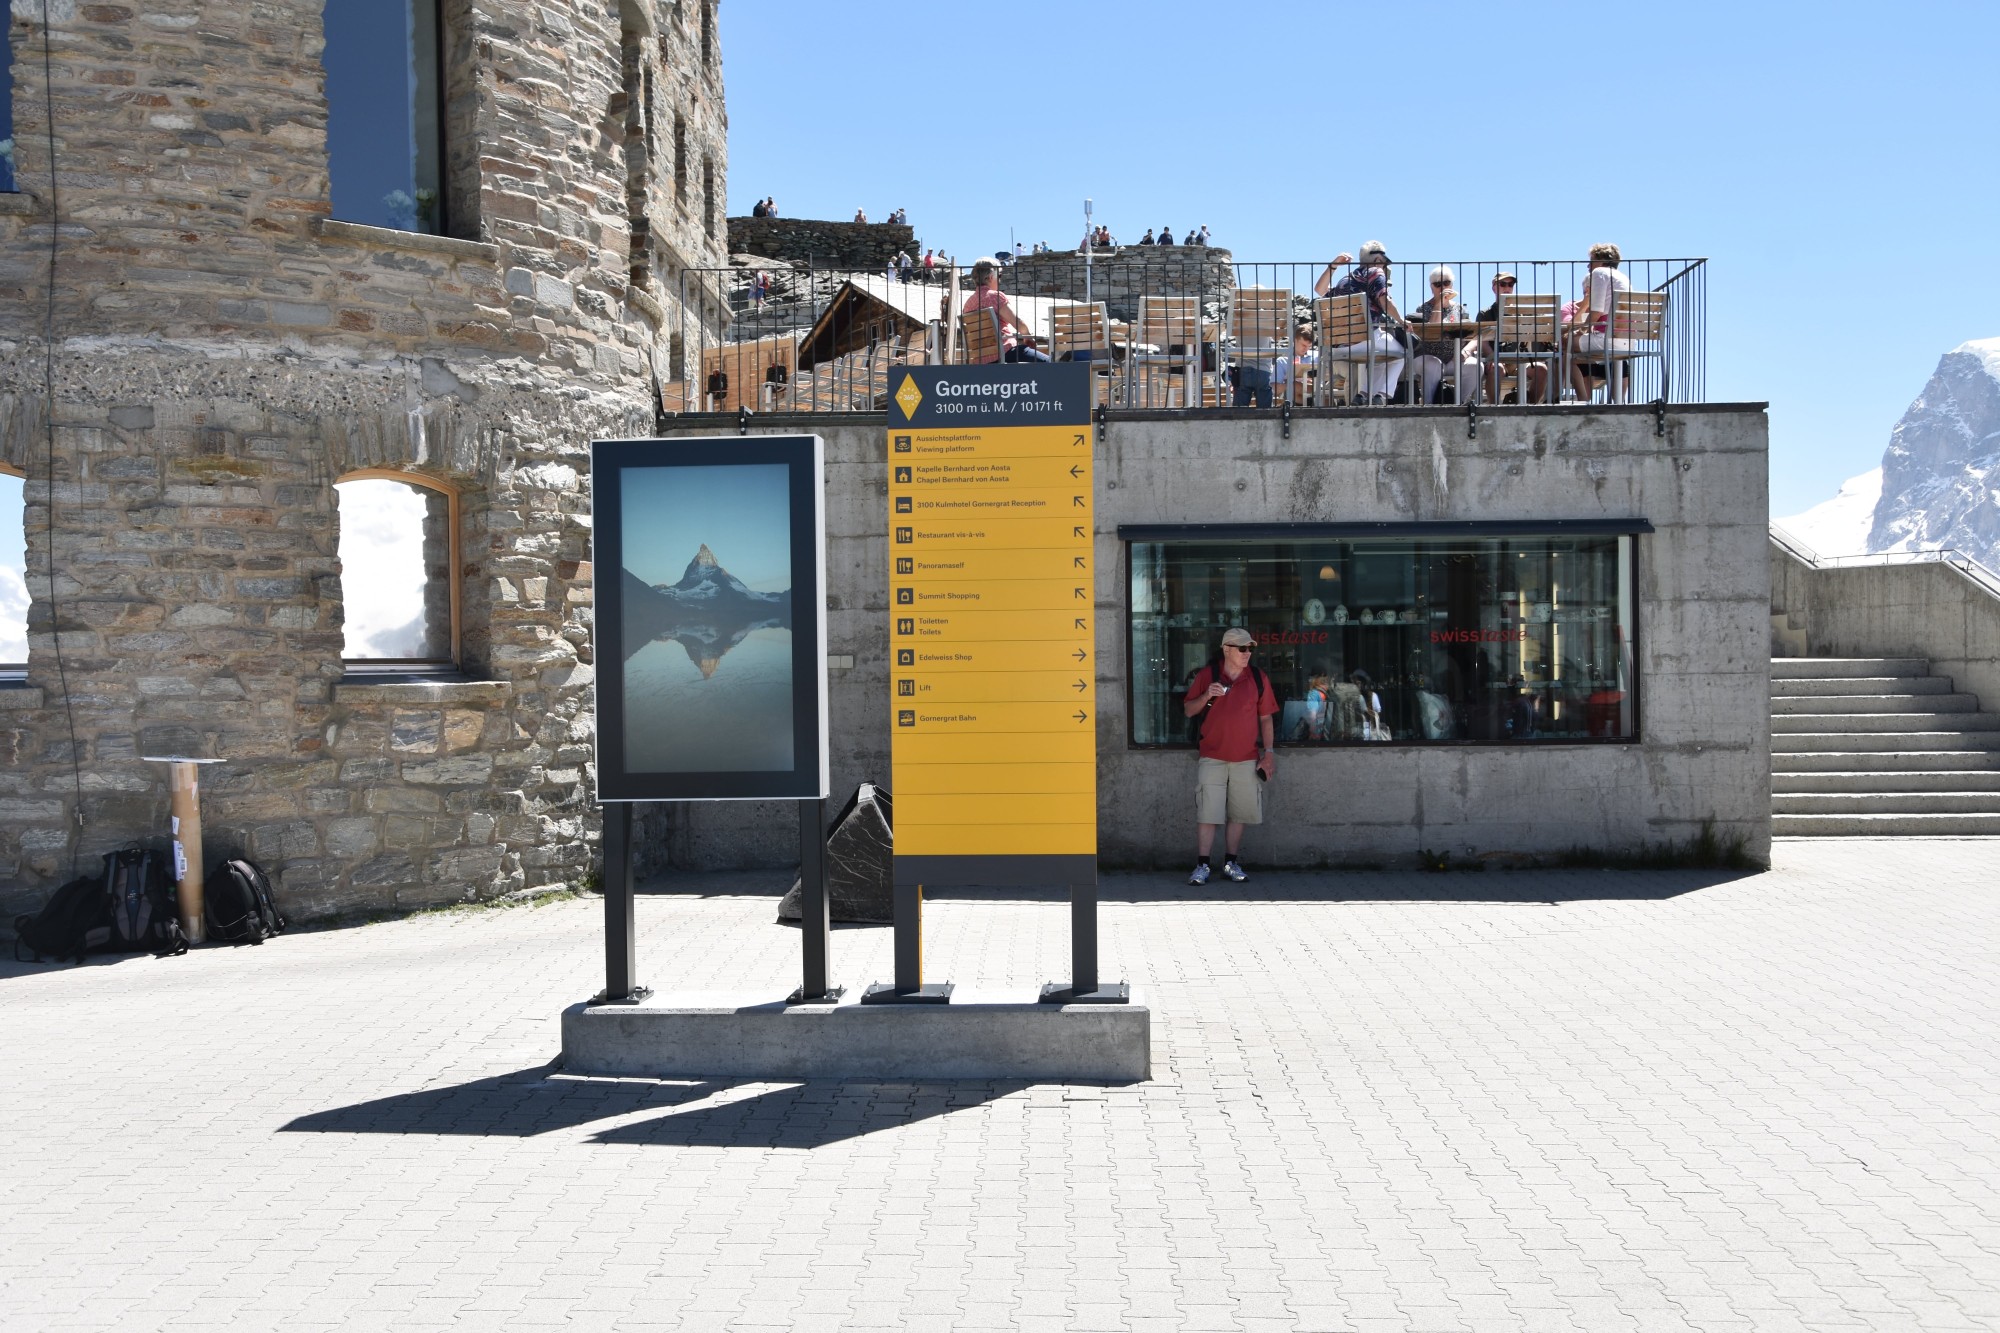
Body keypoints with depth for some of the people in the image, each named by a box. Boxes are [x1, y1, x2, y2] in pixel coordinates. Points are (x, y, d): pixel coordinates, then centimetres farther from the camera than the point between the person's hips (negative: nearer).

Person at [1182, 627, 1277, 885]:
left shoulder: (1258, 677, 6)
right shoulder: (1207, 675, 2)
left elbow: (1266, 718, 10)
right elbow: (1188, 711, 7)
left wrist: (1269, 752, 3)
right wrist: (1206, 696, -12)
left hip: (1247, 759, 2)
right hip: (1211, 758, -2)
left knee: (1238, 814, 5)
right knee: (1207, 813, -6)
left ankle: (1232, 863, 16)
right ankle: (1203, 866, -1)